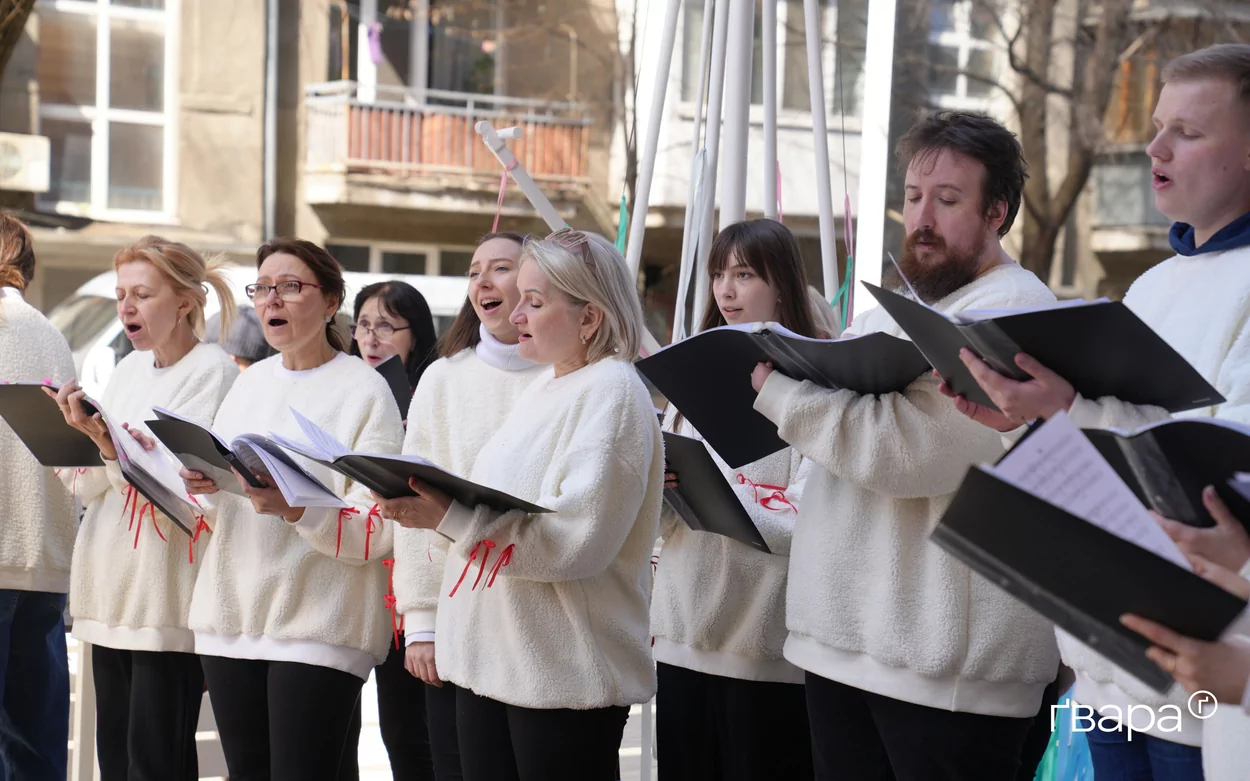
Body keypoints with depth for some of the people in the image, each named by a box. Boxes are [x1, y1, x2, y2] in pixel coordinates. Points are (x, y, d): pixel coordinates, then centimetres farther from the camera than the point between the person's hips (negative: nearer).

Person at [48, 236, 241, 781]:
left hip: (168, 598, -7)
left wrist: (112, 447, -29)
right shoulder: (129, 369, 15)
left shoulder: (212, 369, -7)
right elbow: (87, 486, 10)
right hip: (111, 592, 7)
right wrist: (76, 433, -8)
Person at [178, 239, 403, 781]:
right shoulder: (250, 381, 14)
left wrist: (293, 508, -26)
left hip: (319, 625, -6)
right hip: (231, 614, 6)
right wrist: (203, 486, -4)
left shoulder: (365, 389, -5)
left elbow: (378, 531, -12)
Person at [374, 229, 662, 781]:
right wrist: (430, 503, 2)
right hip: (488, 659, 8)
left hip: (564, 674, -8)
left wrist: (452, 518, -25)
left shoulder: (612, 392, -11)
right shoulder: (544, 388, 16)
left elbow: (578, 536, -22)